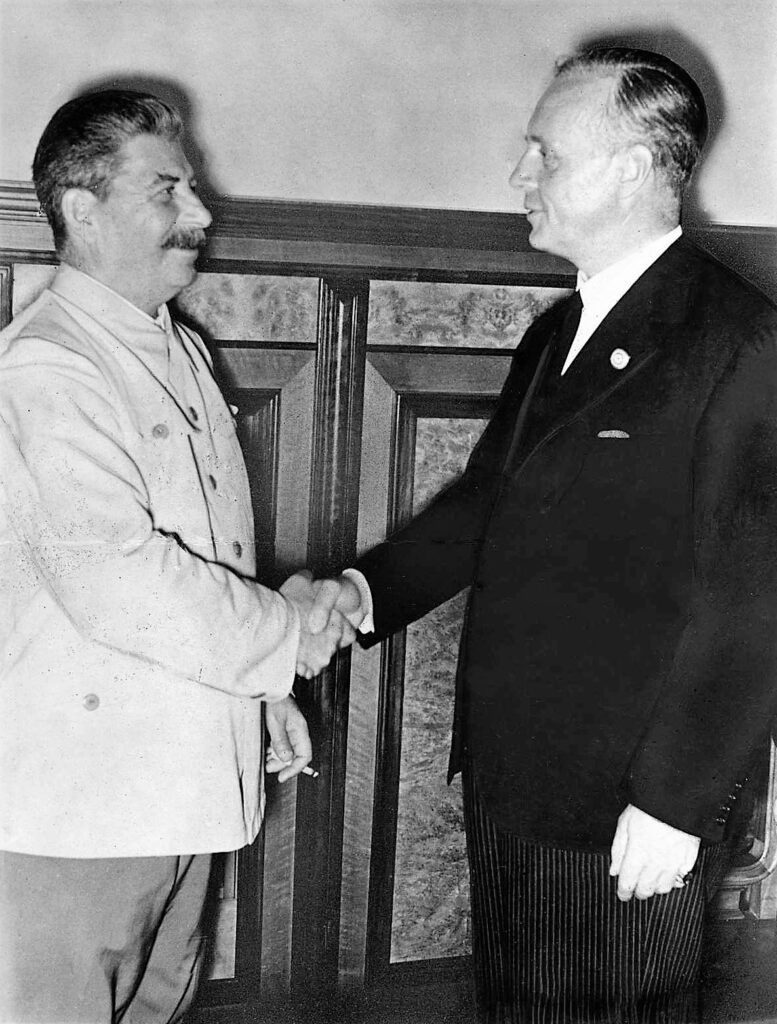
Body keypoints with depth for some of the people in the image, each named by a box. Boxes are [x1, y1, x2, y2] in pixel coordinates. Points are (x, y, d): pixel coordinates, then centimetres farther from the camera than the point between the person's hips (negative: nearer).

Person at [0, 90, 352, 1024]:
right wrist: (284, 633, -17)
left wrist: (268, 691, 16)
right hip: (77, 802, -9)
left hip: (183, 785, 9)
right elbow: (112, 578, -29)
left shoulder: (180, 352, 13)